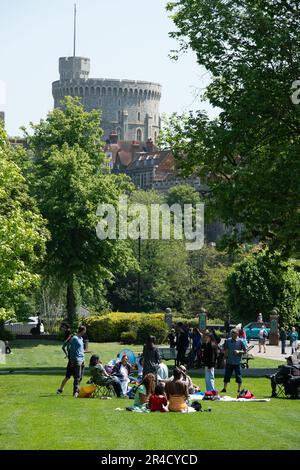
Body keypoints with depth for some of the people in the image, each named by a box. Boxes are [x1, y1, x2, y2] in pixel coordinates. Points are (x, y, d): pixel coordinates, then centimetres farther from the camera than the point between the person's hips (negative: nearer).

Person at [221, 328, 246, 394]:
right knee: (227, 375, 6)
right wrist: (225, 355, 2)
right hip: (229, 361, 3)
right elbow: (225, 349, 15)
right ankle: (224, 388, 14)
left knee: (238, 376, 2)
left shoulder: (240, 341, -4)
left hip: (237, 362, -3)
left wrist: (239, 352, -17)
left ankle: (239, 389, 12)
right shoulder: (228, 341, 4)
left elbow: (245, 351, -1)